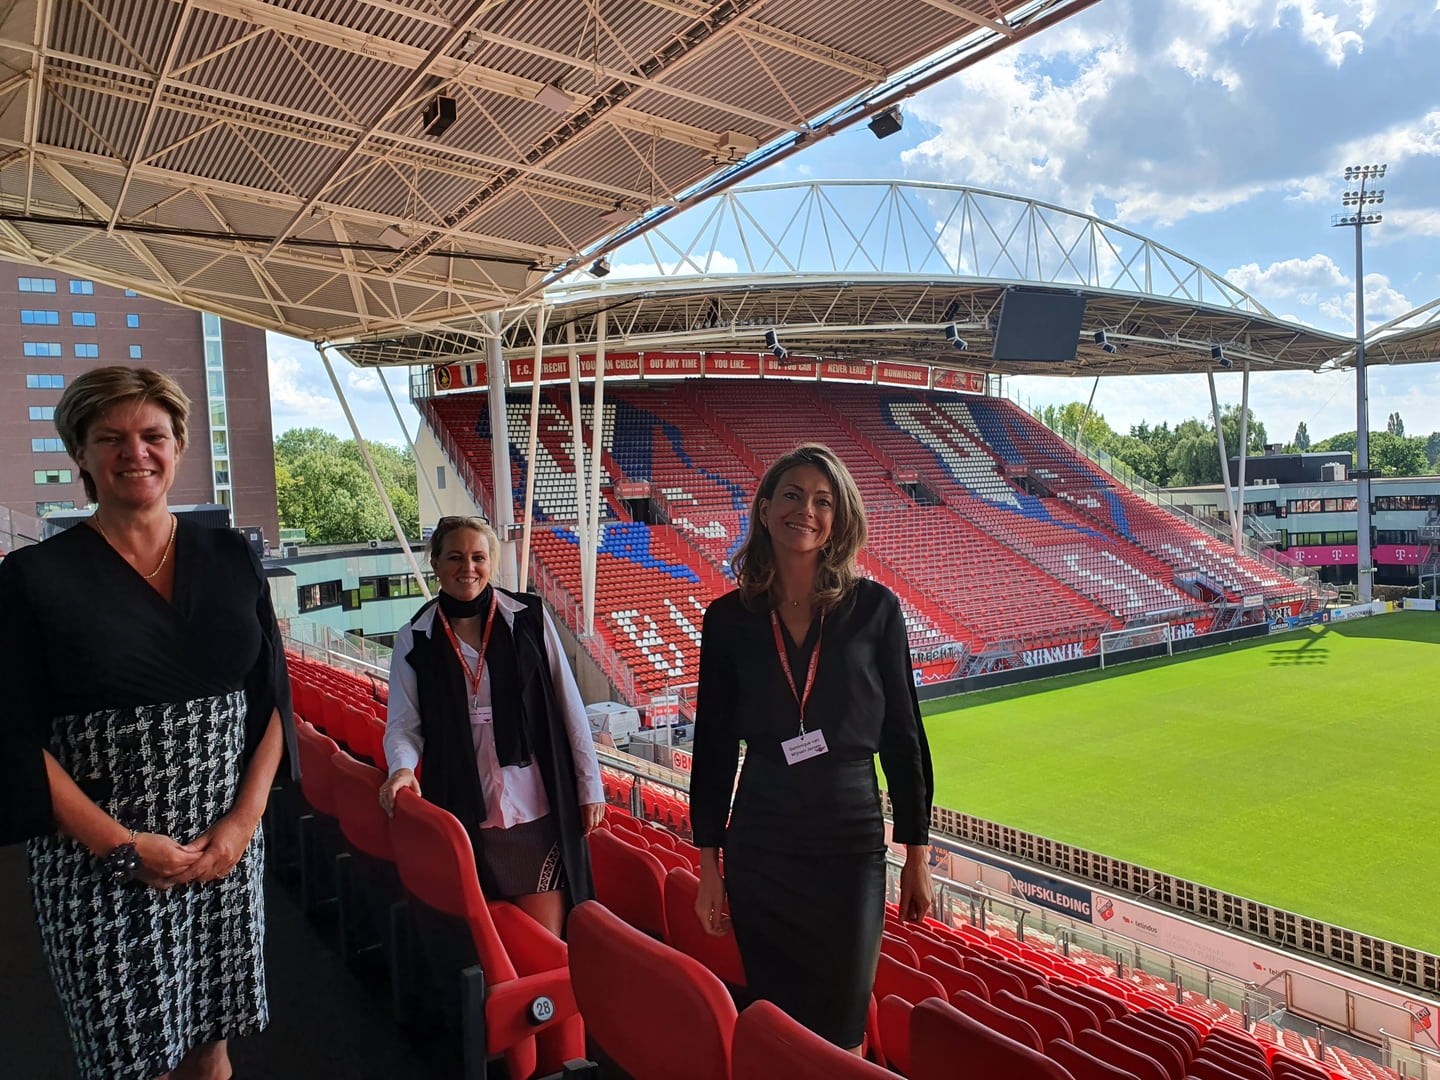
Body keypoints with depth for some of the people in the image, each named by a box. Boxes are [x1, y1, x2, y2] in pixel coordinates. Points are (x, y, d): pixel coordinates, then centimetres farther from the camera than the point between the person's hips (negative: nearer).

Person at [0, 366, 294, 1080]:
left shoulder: (230, 560, 4)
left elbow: (272, 700, 5)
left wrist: (244, 819, -6)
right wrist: (122, 845, -12)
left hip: (227, 853, 3)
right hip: (98, 867, -2)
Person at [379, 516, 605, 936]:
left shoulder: (529, 618, -1)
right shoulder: (415, 640, 3)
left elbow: (569, 706, 2)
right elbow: (403, 723, 4)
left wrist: (589, 785, 2)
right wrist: (403, 768, -17)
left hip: (538, 808, -1)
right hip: (463, 812, 1)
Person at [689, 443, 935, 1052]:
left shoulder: (874, 608, -4)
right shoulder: (729, 618, -1)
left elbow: (903, 733, 0)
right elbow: (713, 747, 3)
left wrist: (916, 853, 2)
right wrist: (708, 863, 4)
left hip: (851, 842, -1)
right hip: (758, 846, 1)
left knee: (841, 1025, 8)